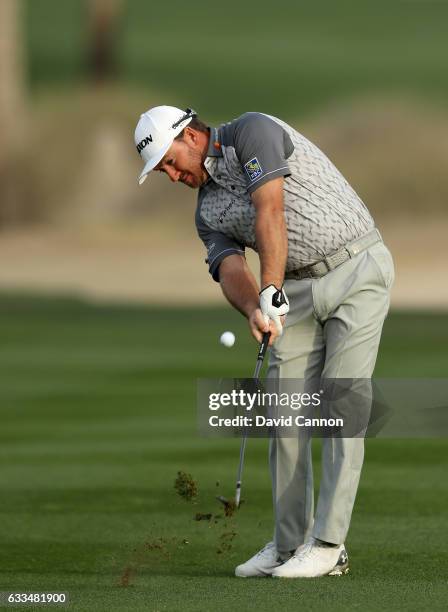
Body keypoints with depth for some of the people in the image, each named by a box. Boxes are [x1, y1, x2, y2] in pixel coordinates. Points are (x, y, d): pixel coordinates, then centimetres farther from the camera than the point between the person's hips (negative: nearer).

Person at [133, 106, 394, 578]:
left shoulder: (252, 132, -9)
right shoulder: (208, 212, 12)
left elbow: (270, 211, -21)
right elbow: (230, 271, -7)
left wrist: (271, 293, -28)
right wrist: (254, 309, -29)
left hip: (357, 269, -7)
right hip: (298, 289, 7)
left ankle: (328, 544, -12)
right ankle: (289, 543, 9)